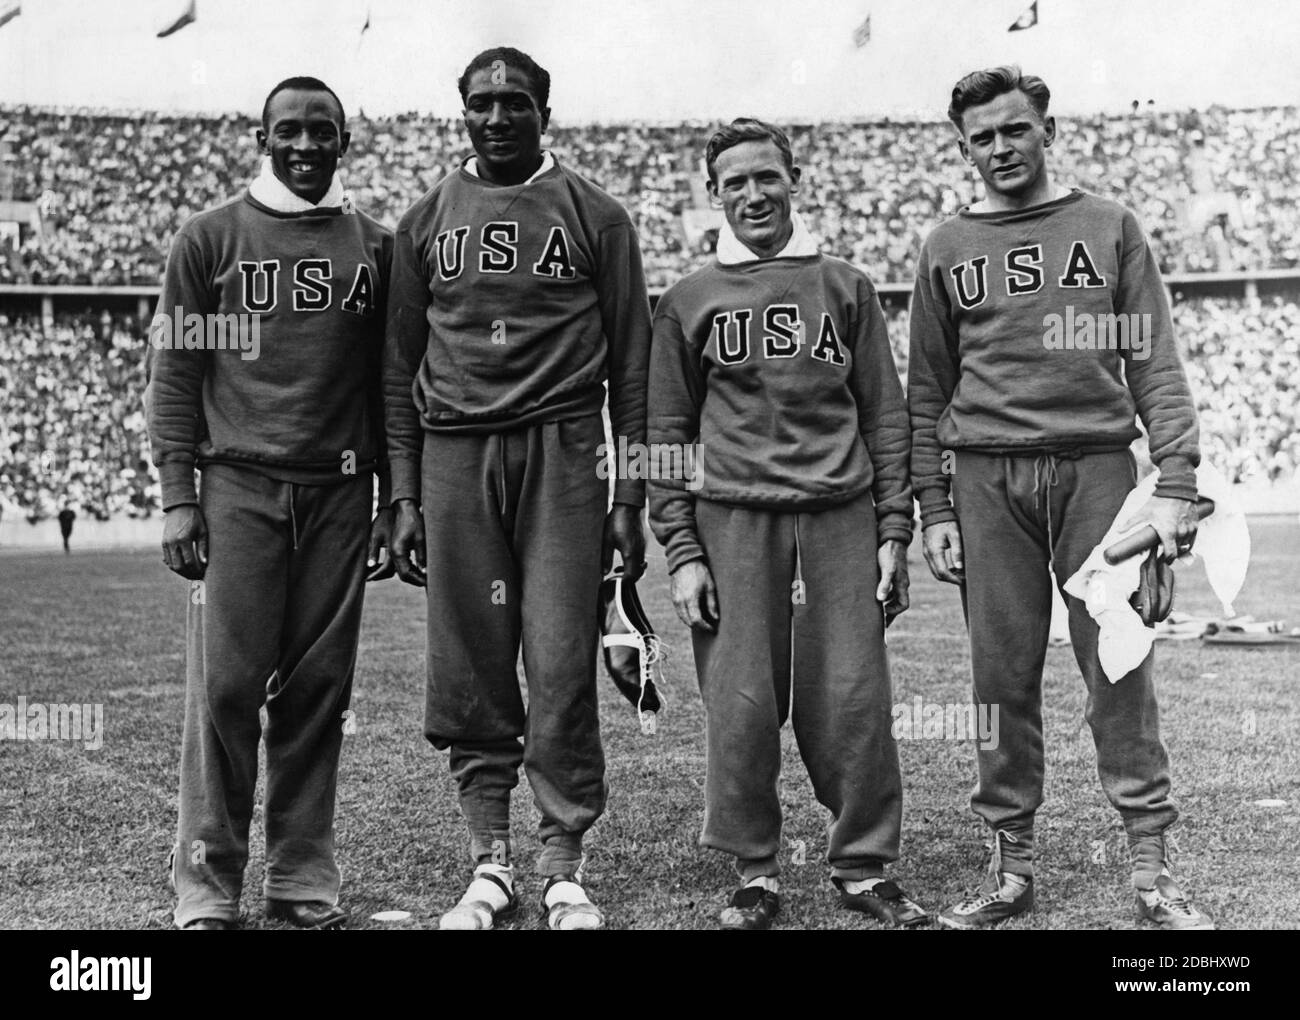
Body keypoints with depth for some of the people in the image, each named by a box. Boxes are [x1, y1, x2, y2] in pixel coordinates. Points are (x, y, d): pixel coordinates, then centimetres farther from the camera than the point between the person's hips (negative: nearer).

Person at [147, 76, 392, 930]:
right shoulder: (211, 238, 7)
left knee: (319, 691, 4)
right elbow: (175, 374, 4)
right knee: (225, 686, -4)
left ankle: (304, 878, 14)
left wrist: (396, 499, 10)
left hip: (339, 493, 2)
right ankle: (207, 886, 5)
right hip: (239, 485, -2)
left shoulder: (375, 246, 13)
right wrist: (177, 497, -3)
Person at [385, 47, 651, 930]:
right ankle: (490, 864, 13)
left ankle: (565, 871, 5)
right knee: (469, 672, 2)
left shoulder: (594, 216, 7)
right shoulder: (427, 221, 13)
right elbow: (401, 367, 14)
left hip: (561, 455, -2)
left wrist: (631, 496, -1)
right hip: (454, 458, 2)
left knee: (563, 667, -5)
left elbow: (631, 363, 6)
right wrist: (404, 497, 7)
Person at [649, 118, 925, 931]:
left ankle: (865, 867, 12)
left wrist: (895, 532, 4)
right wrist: (681, 551, 0)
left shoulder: (845, 288, 13)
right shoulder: (688, 301, 11)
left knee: (853, 700, -1)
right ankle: (756, 872, 12)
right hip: (734, 520, 0)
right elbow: (667, 433, 9)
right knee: (742, 703, -2)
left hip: (842, 515, 0)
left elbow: (887, 416, 11)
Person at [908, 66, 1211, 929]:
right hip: (988, 478, 1)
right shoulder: (947, 249, 13)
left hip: (1097, 466, -1)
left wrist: (1176, 484, -5)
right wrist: (934, 509, 5)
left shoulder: (1110, 227, 10)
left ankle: (1153, 870, 6)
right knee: (1004, 676, 2)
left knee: (1119, 665, -2)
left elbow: (1155, 365, 5)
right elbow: (926, 393, 13)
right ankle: (1012, 867, 12)